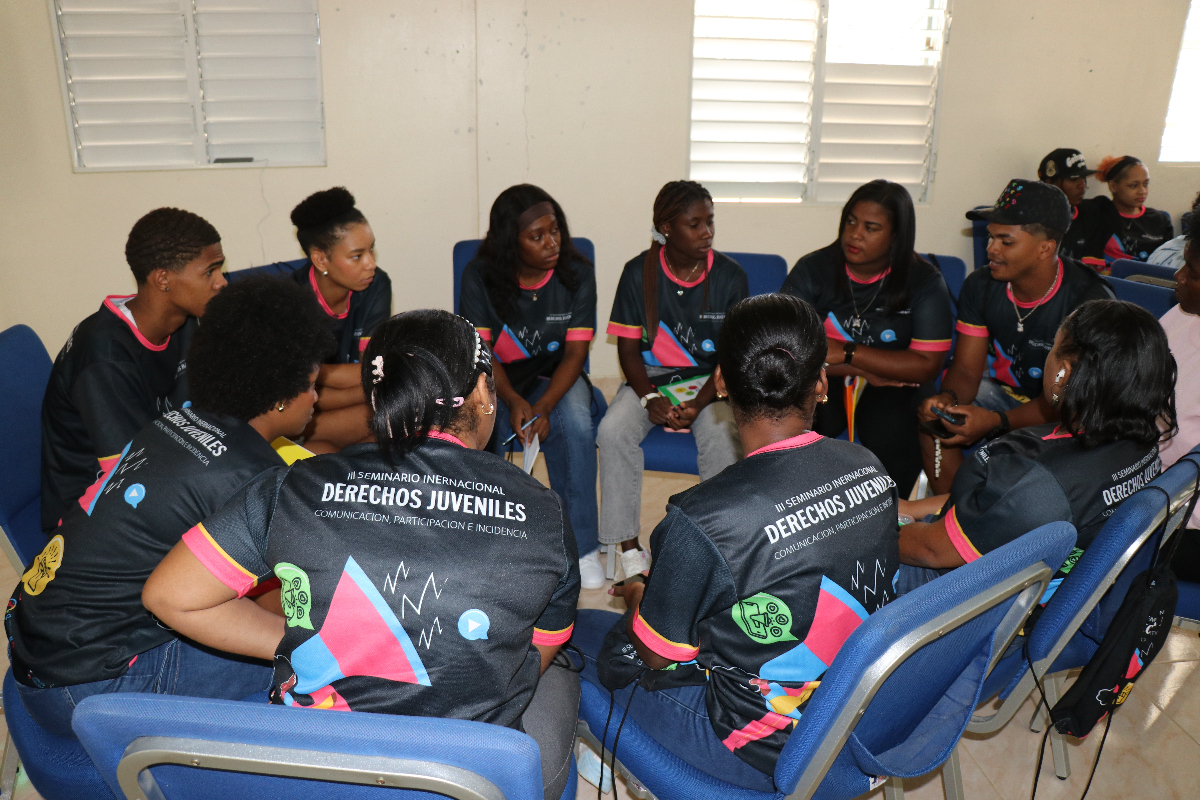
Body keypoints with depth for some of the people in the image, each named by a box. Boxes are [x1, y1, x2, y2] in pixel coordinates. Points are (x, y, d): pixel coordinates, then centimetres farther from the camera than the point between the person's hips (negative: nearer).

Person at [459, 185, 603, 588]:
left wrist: (543, 407, -28)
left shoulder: (578, 273, -8)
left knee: (575, 422, -32)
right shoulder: (480, 276, -10)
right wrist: (513, 401, -30)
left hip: (555, 378, 0)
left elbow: (575, 351, -12)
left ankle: (582, 546, -20)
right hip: (496, 380, 0)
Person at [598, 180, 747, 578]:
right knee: (613, 431, -26)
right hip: (650, 376, 1)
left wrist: (699, 404, -19)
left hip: (711, 379, 0)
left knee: (722, 434, -32)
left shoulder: (730, 276, -6)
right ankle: (629, 546, -13)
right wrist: (649, 399, -17)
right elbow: (628, 348, -1)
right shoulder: (639, 273, -5)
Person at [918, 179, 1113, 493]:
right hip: (1003, 391, 5)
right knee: (933, 421, -19)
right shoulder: (981, 285, -8)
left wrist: (996, 421, -42)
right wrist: (948, 398, -31)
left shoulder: (1089, 301, -24)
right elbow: (966, 369, -6)